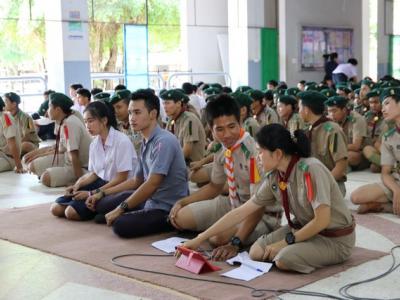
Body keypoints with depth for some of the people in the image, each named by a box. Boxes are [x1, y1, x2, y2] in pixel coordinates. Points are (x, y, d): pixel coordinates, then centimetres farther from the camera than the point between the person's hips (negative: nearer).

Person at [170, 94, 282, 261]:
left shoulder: (254, 152, -27)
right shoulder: (222, 151, -4)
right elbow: (214, 186, 15)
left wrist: (236, 242, -37)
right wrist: (181, 202, 7)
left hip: (262, 215, -7)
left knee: (219, 237, -32)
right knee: (180, 216, -1)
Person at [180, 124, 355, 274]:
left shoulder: (310, 170, -27)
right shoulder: (273, 179, -4)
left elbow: (321, 221, -25)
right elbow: (240, 212, -1)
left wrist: (285, 242, -17)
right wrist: (199, 239, -3)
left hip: (336, 239, -6)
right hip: (305, 229, 6)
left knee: (284, 258, -28)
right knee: (256, 252, -9)